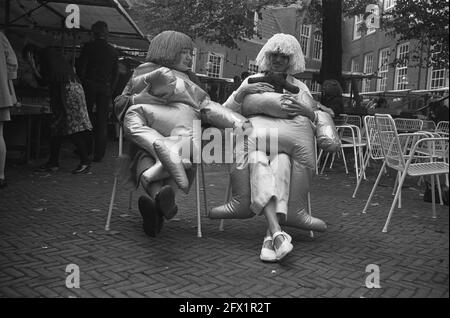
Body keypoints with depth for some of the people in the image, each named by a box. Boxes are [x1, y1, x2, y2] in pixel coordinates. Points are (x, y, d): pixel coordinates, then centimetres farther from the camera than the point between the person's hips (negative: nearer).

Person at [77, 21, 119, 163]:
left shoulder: (88, 47, -2)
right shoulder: (113, 51, 7)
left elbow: (81, 68, -6)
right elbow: (116, 74, 8)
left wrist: (81, 85, 3)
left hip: (89, 86, -2)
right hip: (105, 88, 2)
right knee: (102, 122, 5)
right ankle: (99, 155, 6)